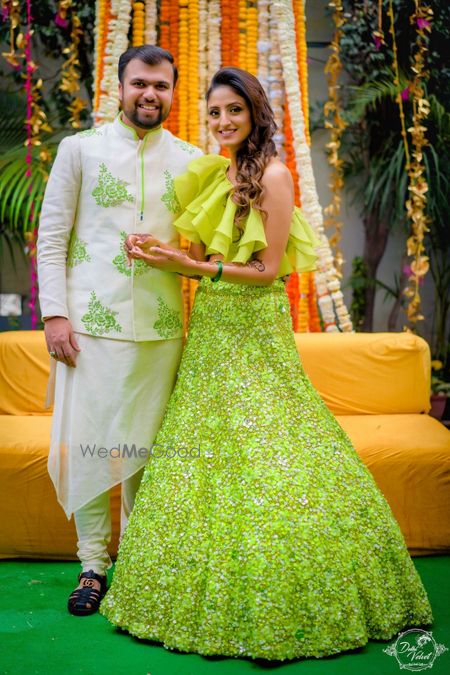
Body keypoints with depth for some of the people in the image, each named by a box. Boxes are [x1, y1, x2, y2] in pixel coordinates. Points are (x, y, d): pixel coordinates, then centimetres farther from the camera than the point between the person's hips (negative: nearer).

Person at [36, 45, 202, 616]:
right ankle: (93, 563, 14)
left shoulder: (191, 161, 11)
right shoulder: (80, 148, 6)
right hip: (91, 319, -1)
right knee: (88, 440, 0)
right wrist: (54, 312, -6)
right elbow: (51, 236, 3)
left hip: (160, 325, 2)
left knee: (147, 444, 5)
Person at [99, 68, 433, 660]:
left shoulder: (272, 175, -8)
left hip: (254, 333, -7)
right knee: (202, 463, 8)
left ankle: (280, 611, 10)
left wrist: (189, 264, -18)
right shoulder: (215, 175, 14)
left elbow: (267, 270, -13)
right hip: (209, 331, 7)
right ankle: (212, 603, 21)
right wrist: (164, 258, -3)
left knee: (263, 466, -5)